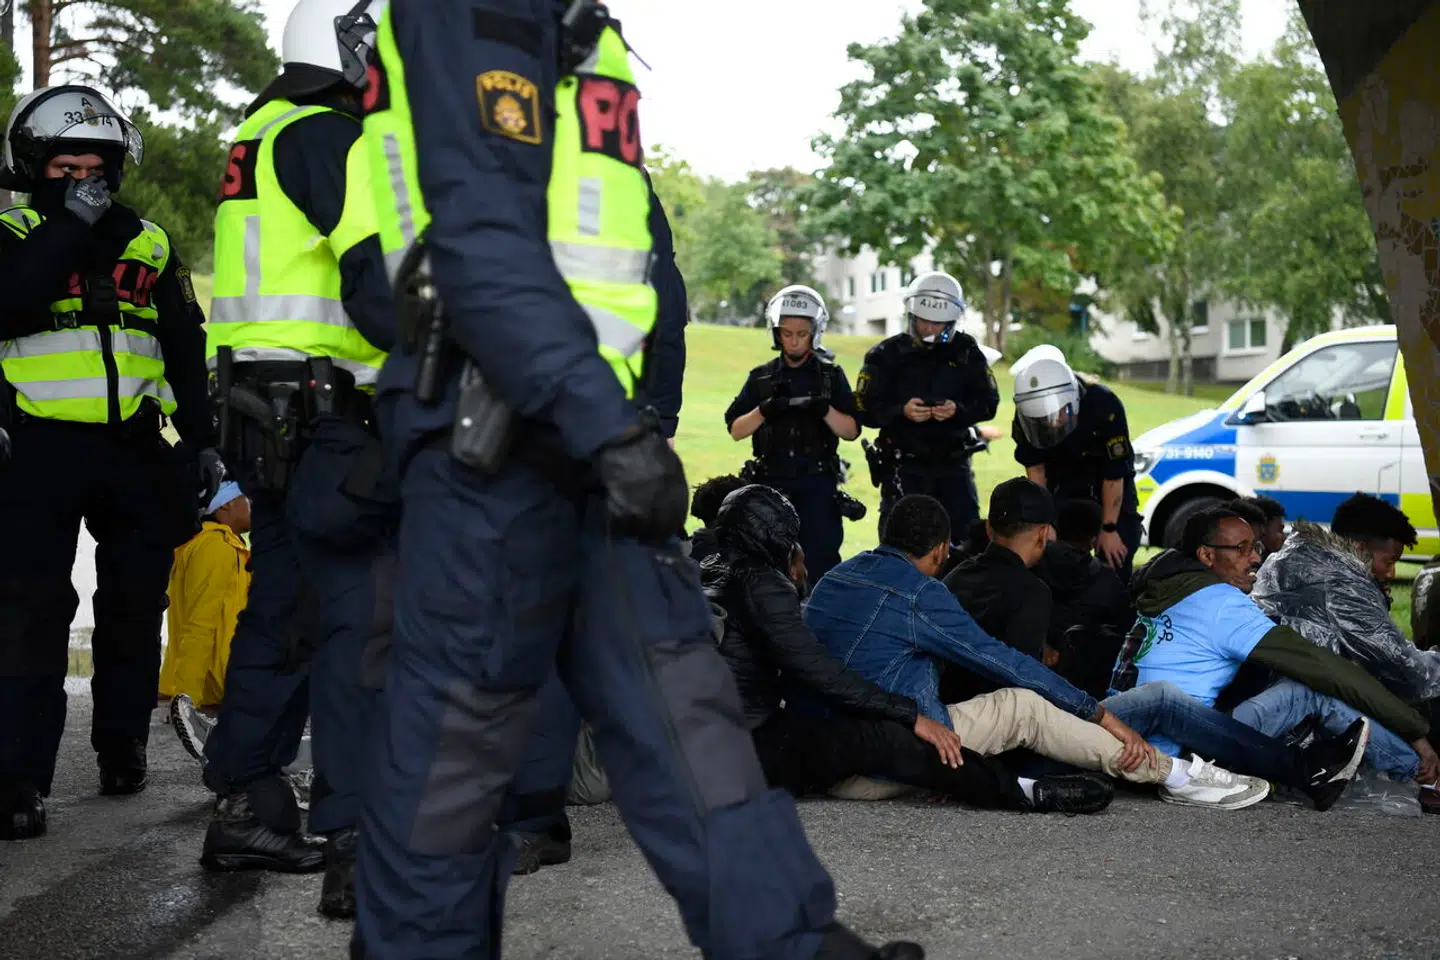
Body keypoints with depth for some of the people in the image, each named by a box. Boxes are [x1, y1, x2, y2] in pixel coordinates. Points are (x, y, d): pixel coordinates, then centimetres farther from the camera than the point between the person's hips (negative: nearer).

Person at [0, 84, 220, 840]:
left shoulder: (147, 246, 14)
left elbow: (188, 351, 16)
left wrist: (202, 440, 11)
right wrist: (71, 224, -16)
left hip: (136, 450, 4)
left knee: (134, 607, 10)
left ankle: (123, 746, 25)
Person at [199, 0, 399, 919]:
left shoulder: (264, 132, 21)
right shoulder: (330, 138, -11)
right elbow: (378, 279, -20)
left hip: (265, 410, 10)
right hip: (324, 408, -10)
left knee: (283, 603, 16)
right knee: (362, 613, -10)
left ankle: (248, 809, 24)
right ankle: (358, 844, -10)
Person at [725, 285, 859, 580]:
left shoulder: (831, 375, 7)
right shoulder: (761, 378, 10)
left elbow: (851, 431, 1)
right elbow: (736, 430, 4)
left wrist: (825, 410, -18)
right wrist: (764, 410, -14)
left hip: (816, 484, -2)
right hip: (770, 482, 2)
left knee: (820, 559, -10)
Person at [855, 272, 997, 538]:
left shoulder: (967, 352, 3)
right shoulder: (887, 354, -2)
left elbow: (989, 402, 1)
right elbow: (865, 409, -6)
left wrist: (959, 410, -19)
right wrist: (901, 411, -23)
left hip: (953, 465, 2)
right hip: (904, 466, -2)